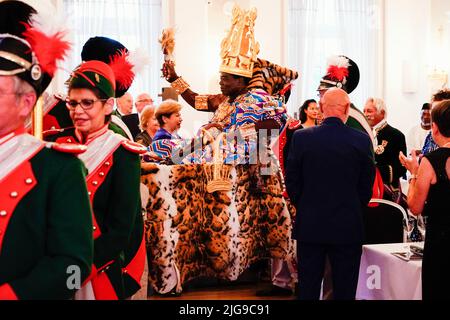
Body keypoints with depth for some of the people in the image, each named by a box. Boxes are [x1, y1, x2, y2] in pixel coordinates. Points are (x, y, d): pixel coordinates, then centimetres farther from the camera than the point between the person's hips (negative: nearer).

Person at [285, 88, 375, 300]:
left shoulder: (301, 137, -6)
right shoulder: (361, 140, -6)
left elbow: (291, 181, -1)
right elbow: (367, 185, 1)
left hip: (310, 225, 1)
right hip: (348, 227, 0)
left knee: (308, 289, 10)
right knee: (345, 290, 10)